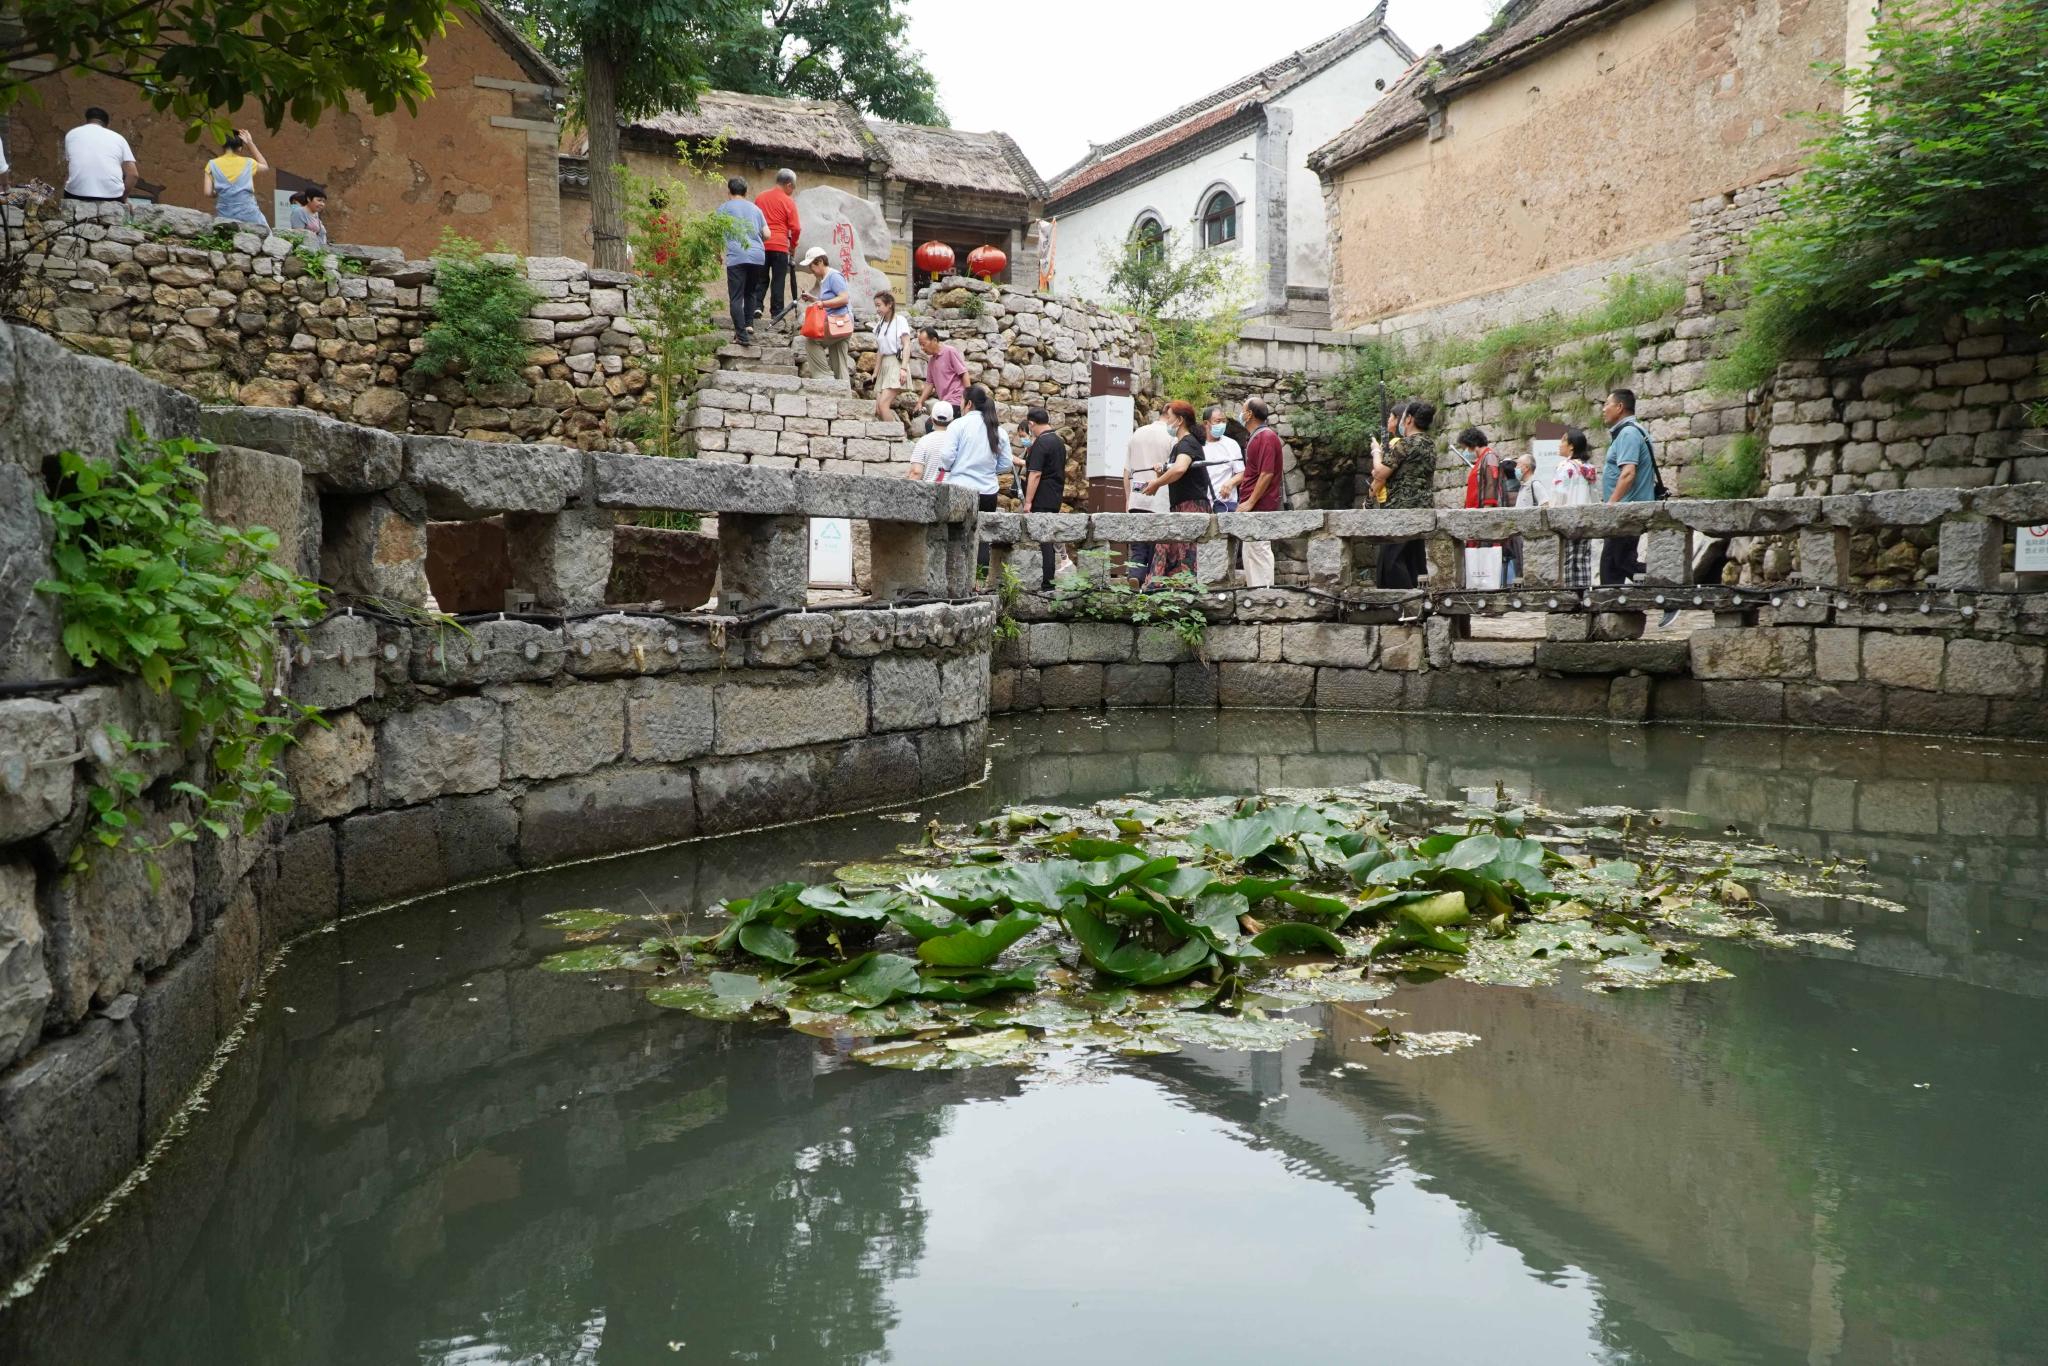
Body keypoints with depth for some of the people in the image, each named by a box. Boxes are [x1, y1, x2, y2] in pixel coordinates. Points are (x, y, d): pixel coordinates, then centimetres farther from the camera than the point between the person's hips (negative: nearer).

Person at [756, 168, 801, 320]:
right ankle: (776, 313, 1)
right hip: (779, 246, -4)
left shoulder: (760, 197, 10)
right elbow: (796, 228, -6)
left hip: (761, 245, 4)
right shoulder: (788, 201, -4)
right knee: (778, 281, 1)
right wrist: (793, 245, 10)